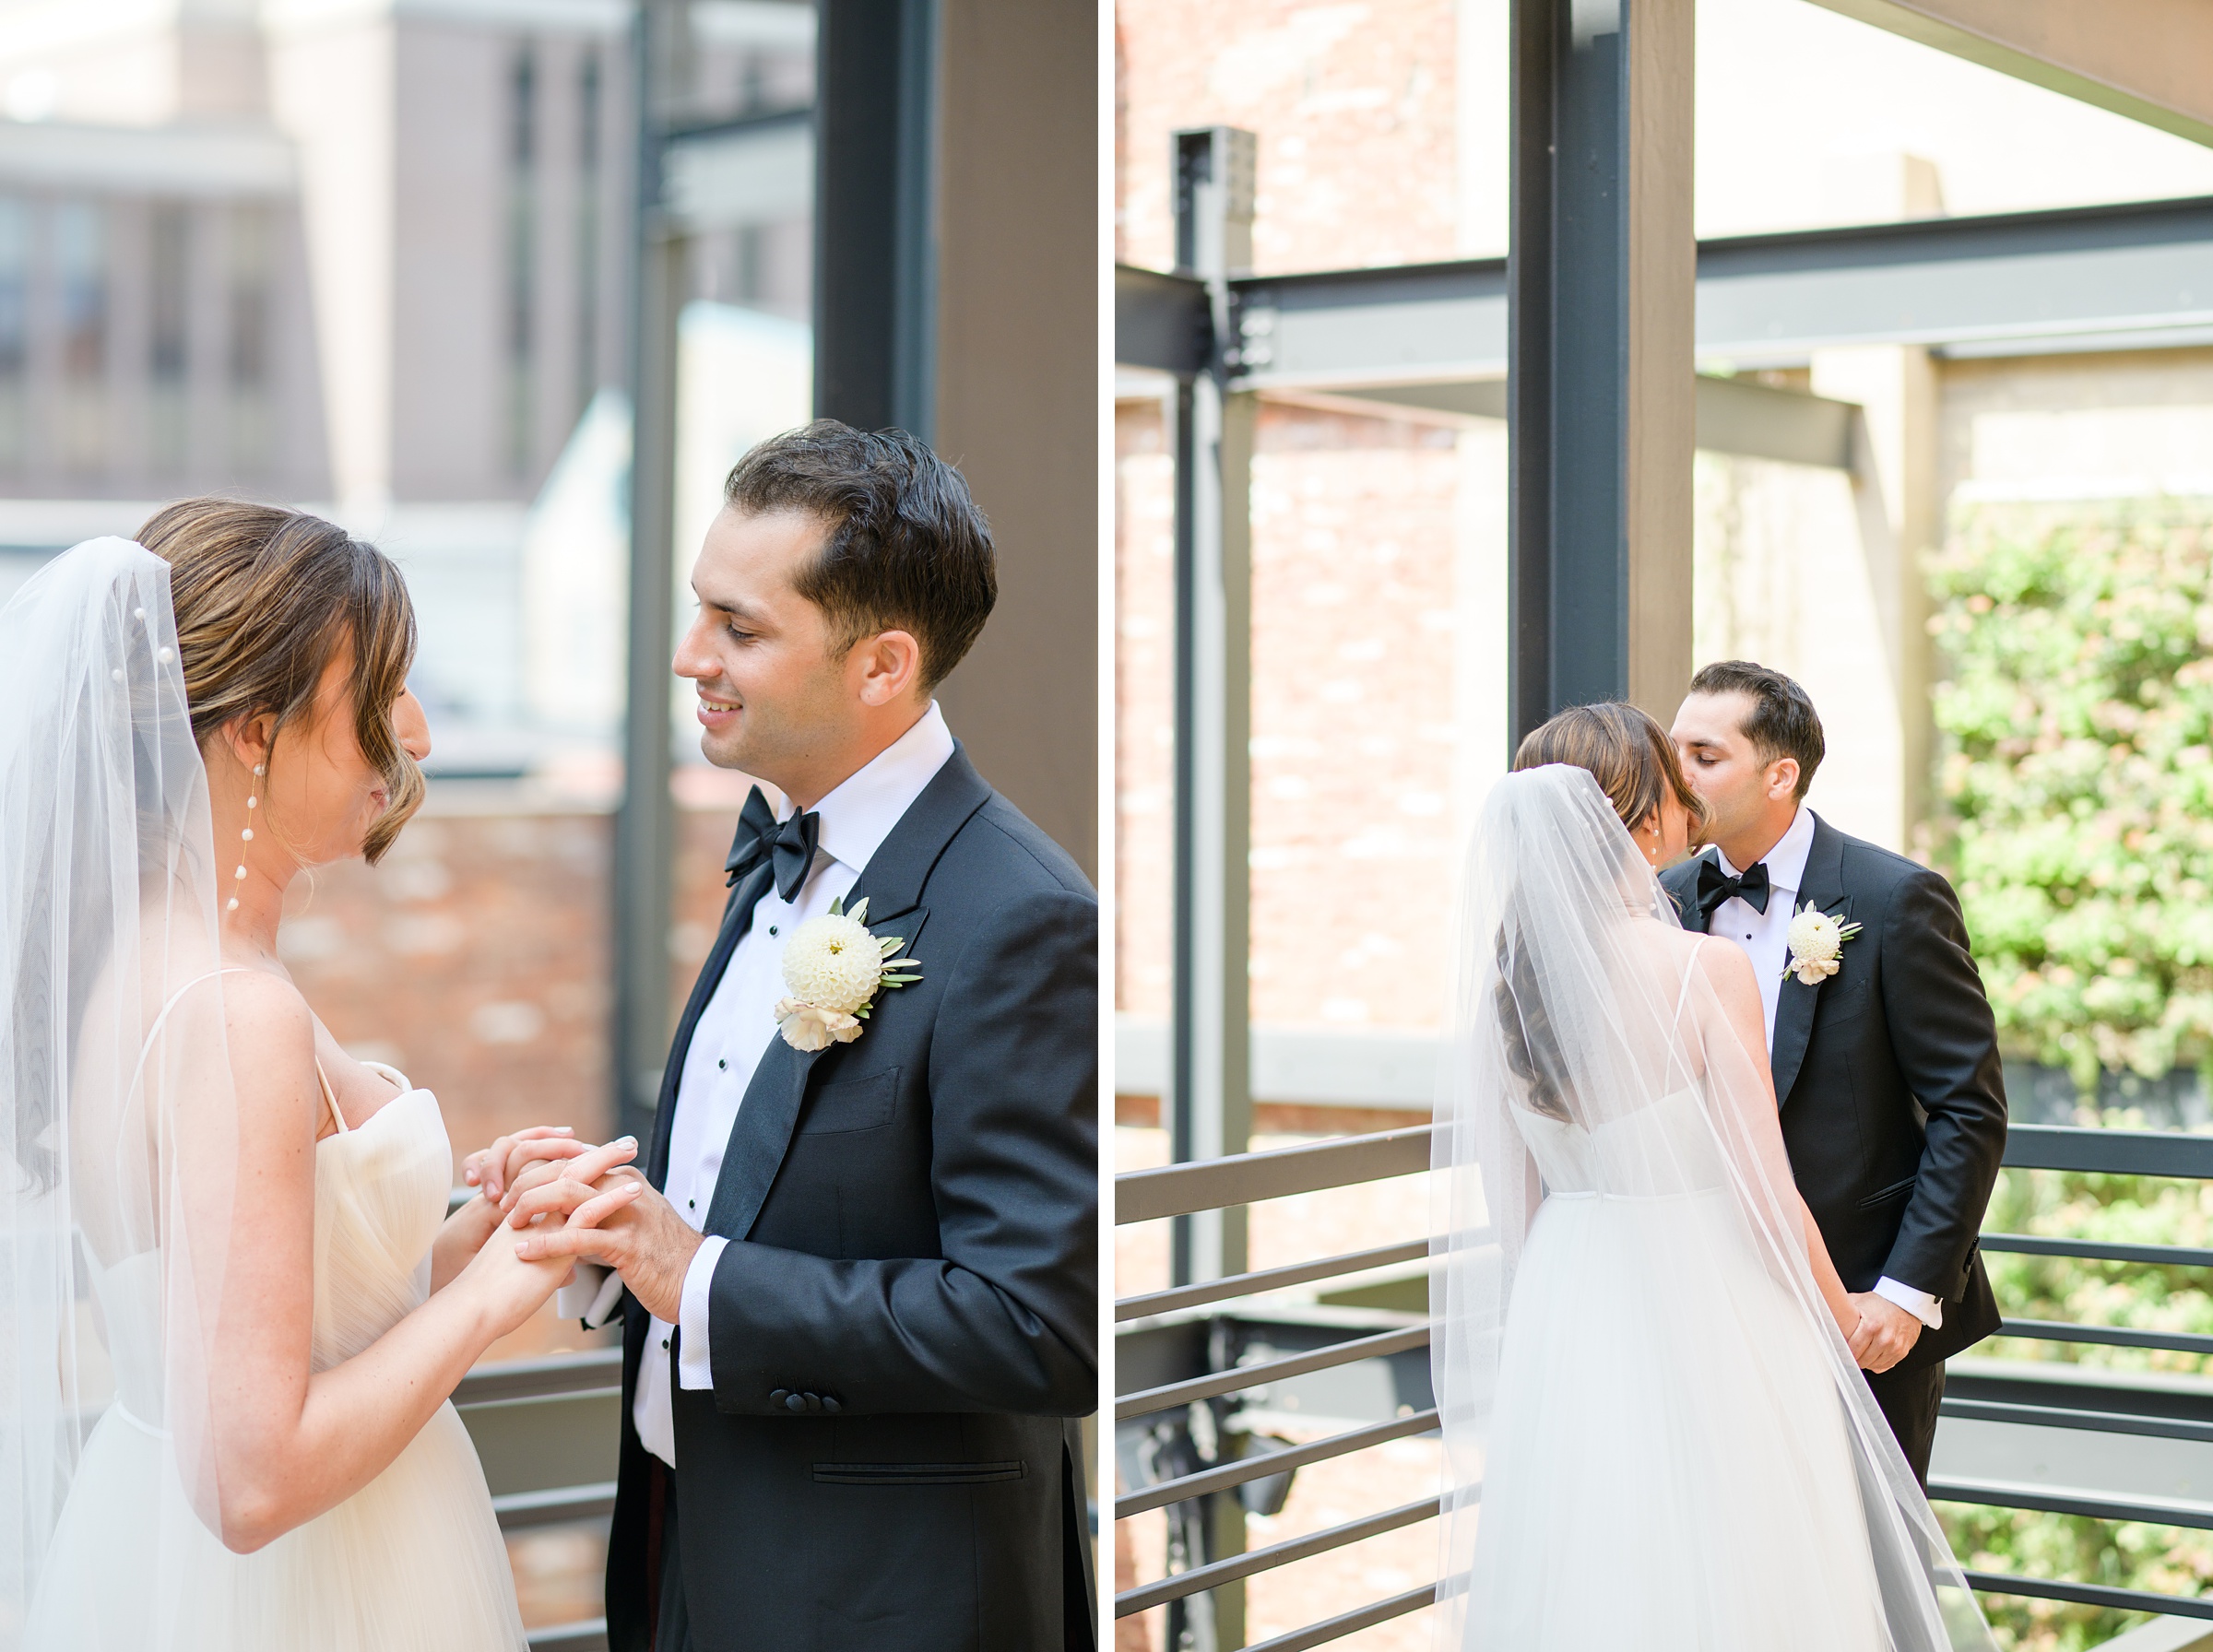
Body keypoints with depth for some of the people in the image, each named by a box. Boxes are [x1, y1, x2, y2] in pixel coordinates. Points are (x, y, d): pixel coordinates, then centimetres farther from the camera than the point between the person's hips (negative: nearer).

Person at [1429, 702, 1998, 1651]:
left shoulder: (1498, 977, -2)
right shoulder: (1708, 971, -17)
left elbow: (1508, 1197, 7)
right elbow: (1766, 1193, -13)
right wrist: (1842, 1319, 4)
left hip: (1562, 1320, 6)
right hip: (1706, 1321, -5)